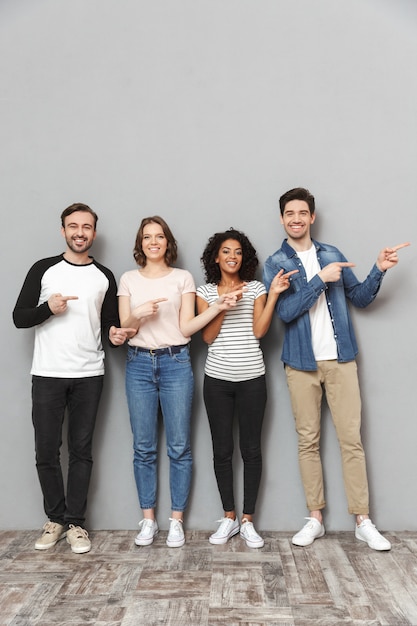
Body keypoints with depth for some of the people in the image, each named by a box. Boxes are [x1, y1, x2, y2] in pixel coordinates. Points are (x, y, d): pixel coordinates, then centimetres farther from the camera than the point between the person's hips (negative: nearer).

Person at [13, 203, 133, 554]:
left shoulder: (104, 277, 8)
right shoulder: (44, 270, 4)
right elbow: (19, 318, 1)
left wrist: (115, 334, -10)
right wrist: (48, 308, -17)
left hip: (89, 375, 1)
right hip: (47, 374, 0)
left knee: (81, 450, 5)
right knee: (47, 450, 4)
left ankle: (75, 523, 16)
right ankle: (55, 519, 22)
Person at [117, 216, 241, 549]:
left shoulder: (183, 278, 6)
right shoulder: (129, 279, 10)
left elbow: (186, 327, -1)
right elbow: (124, 328, 5)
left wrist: (217, 306, -14)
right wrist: (138, 315, -16)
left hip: (175, 363, -1)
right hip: (139, 364, 2)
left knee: (179, 446, 0)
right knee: (144, 447, 5)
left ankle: (177, 520, 12)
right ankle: (149, 519, 17)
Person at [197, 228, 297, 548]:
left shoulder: (256, 288, 4)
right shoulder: (206, 292, 6)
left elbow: (259, 330, -7)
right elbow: (208, 336, -2)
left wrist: (274, 294, -12)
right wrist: (223, 305, -14)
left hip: (252, 377, 0)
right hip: (217, 378, 1)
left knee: (251, 449, 3)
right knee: (222, 450, 6)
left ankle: (248, 520, 16)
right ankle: (229, 517, 21)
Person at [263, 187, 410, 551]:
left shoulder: (333, 255, 8)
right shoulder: (275, 264, 1)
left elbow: (360, 298, 9)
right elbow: (285, 312, -12)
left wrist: (379, 270, -6)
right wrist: (320, 279, -17)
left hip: (340, 359, 1)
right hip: (301, 363, -1)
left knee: (351, 438, 1)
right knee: (308, 441, 6)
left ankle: (363, 521, 10)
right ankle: (315, 518, 18)